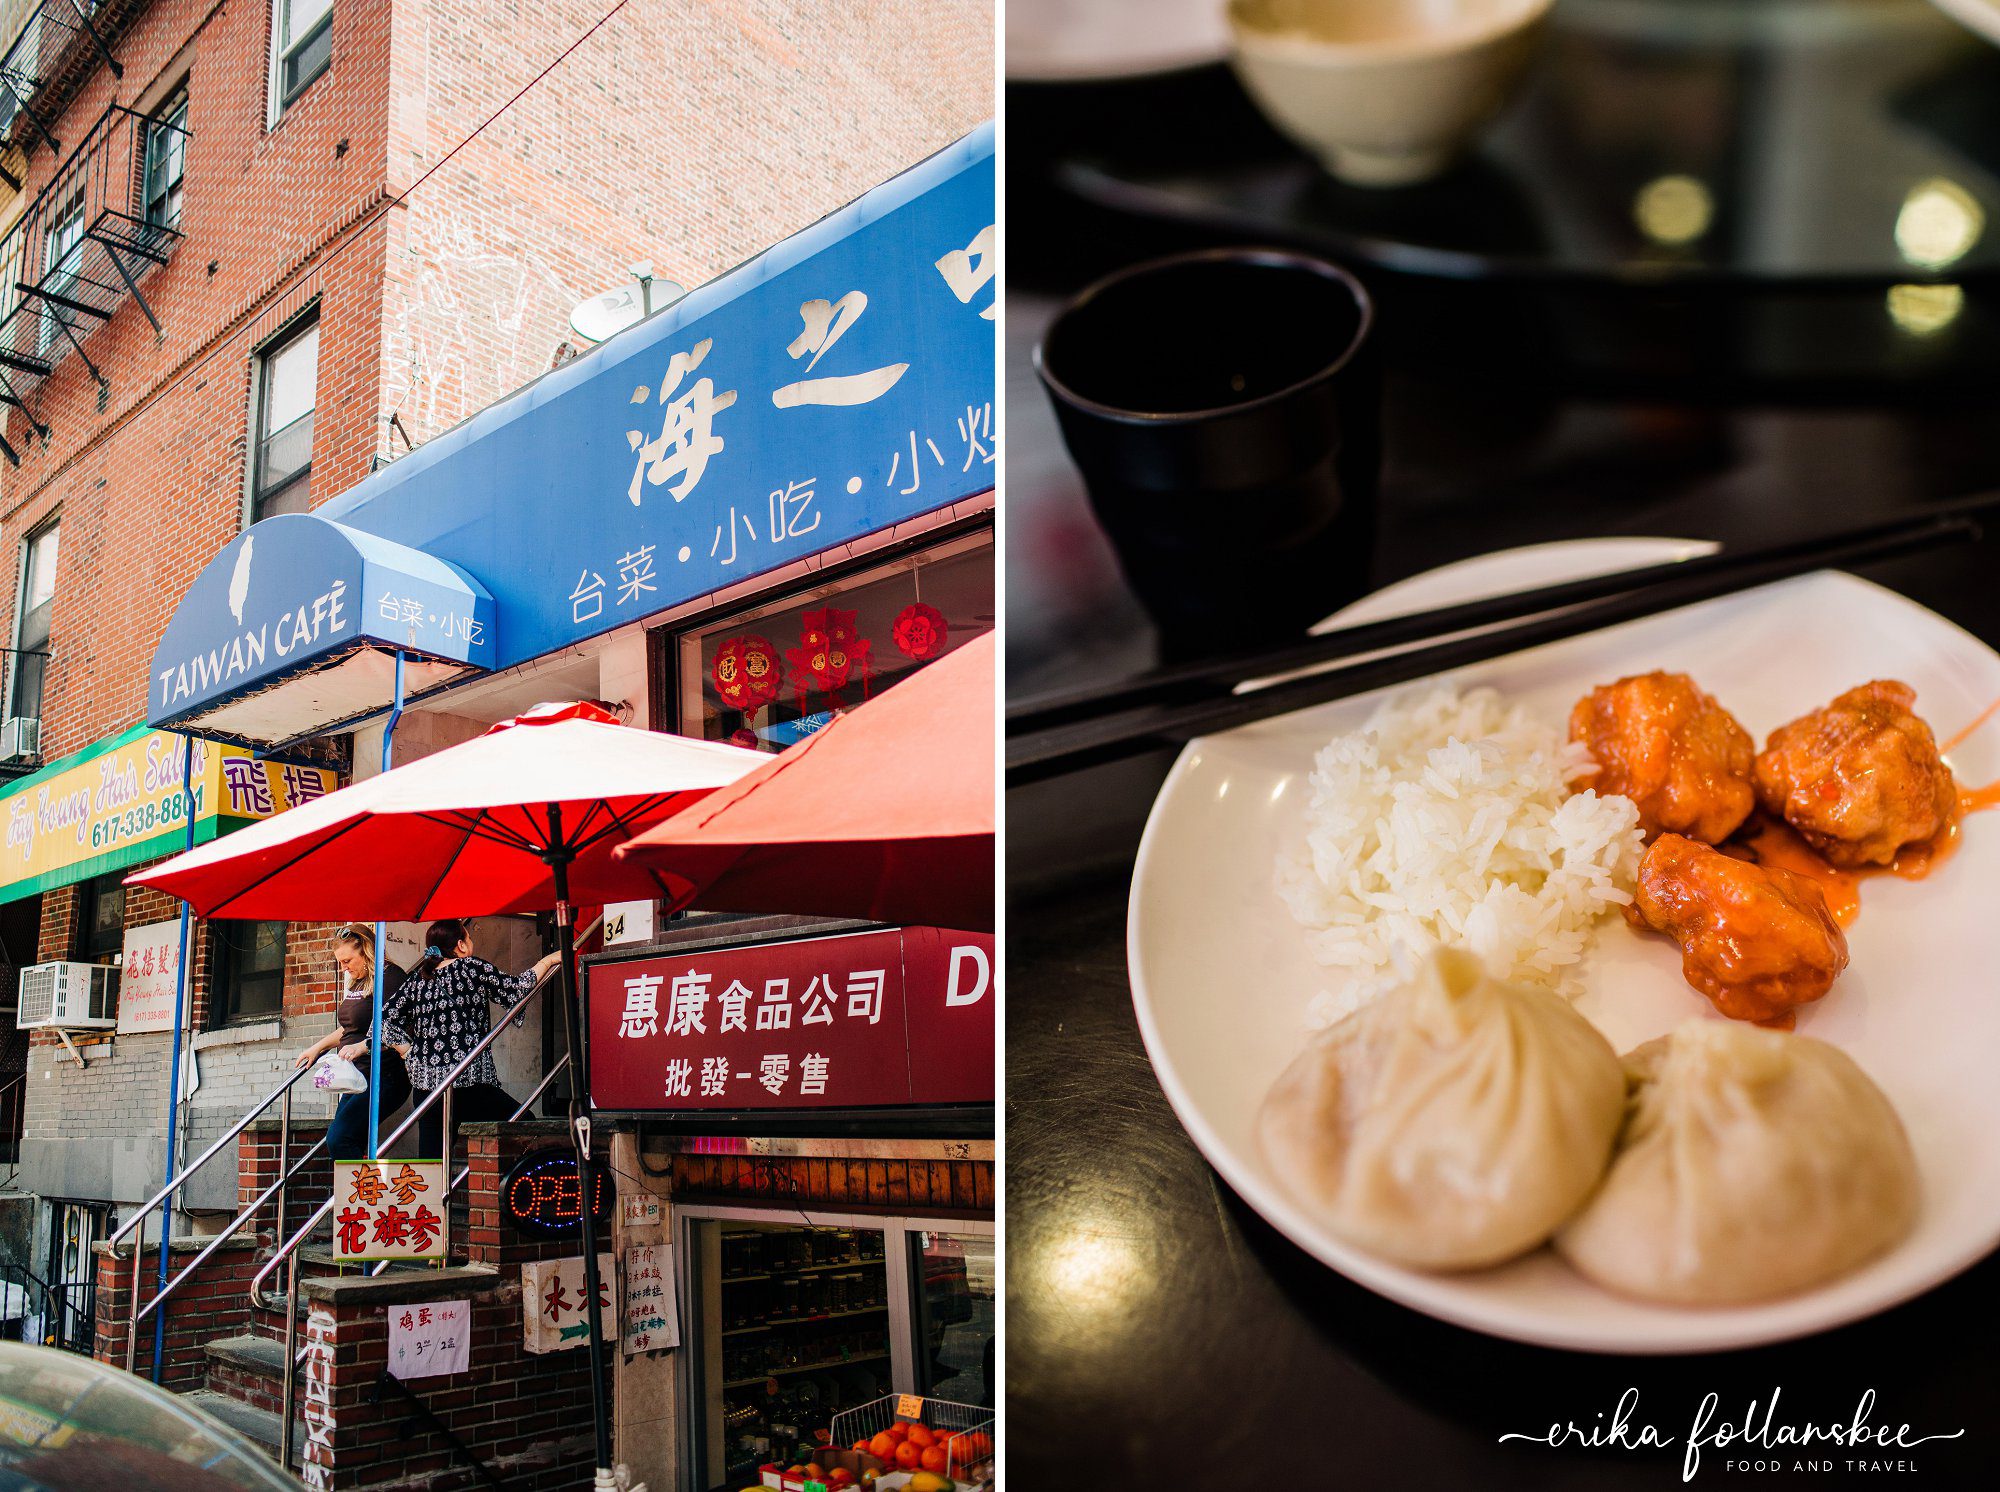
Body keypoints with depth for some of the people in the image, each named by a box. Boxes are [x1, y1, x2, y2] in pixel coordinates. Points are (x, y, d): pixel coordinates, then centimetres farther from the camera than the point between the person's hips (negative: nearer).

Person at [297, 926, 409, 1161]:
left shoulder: (389, 977, -12)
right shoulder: (355, 983, 18)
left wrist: (362, 1046, -31)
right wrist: (317, 1048, 28)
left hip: (384, 1078, -10)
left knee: (338, 1138, -18)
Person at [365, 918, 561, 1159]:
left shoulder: (416, 978, 11)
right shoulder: (472, 968, -4)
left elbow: (387, 1019, 10)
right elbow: (516, 989, -6)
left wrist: (410, 1053, 15)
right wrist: (547, 961, 6)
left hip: (424, 1083, 6)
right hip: (469, 1083, -6)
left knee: (430, 1157, 10)